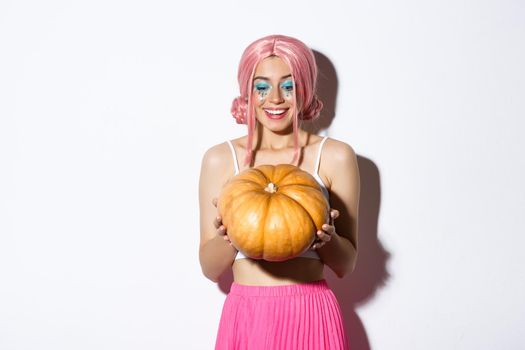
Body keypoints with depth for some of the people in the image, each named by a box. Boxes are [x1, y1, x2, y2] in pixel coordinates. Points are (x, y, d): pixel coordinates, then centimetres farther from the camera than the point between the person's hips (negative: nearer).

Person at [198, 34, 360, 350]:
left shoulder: (335, 156, -3)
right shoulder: (220, 158, -1)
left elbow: (346, 265, 1)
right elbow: (211, 269, 1)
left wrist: (327, 239, -19)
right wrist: (227, 235, -18)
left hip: (312, 317, 0)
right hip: (245, 316, 1)